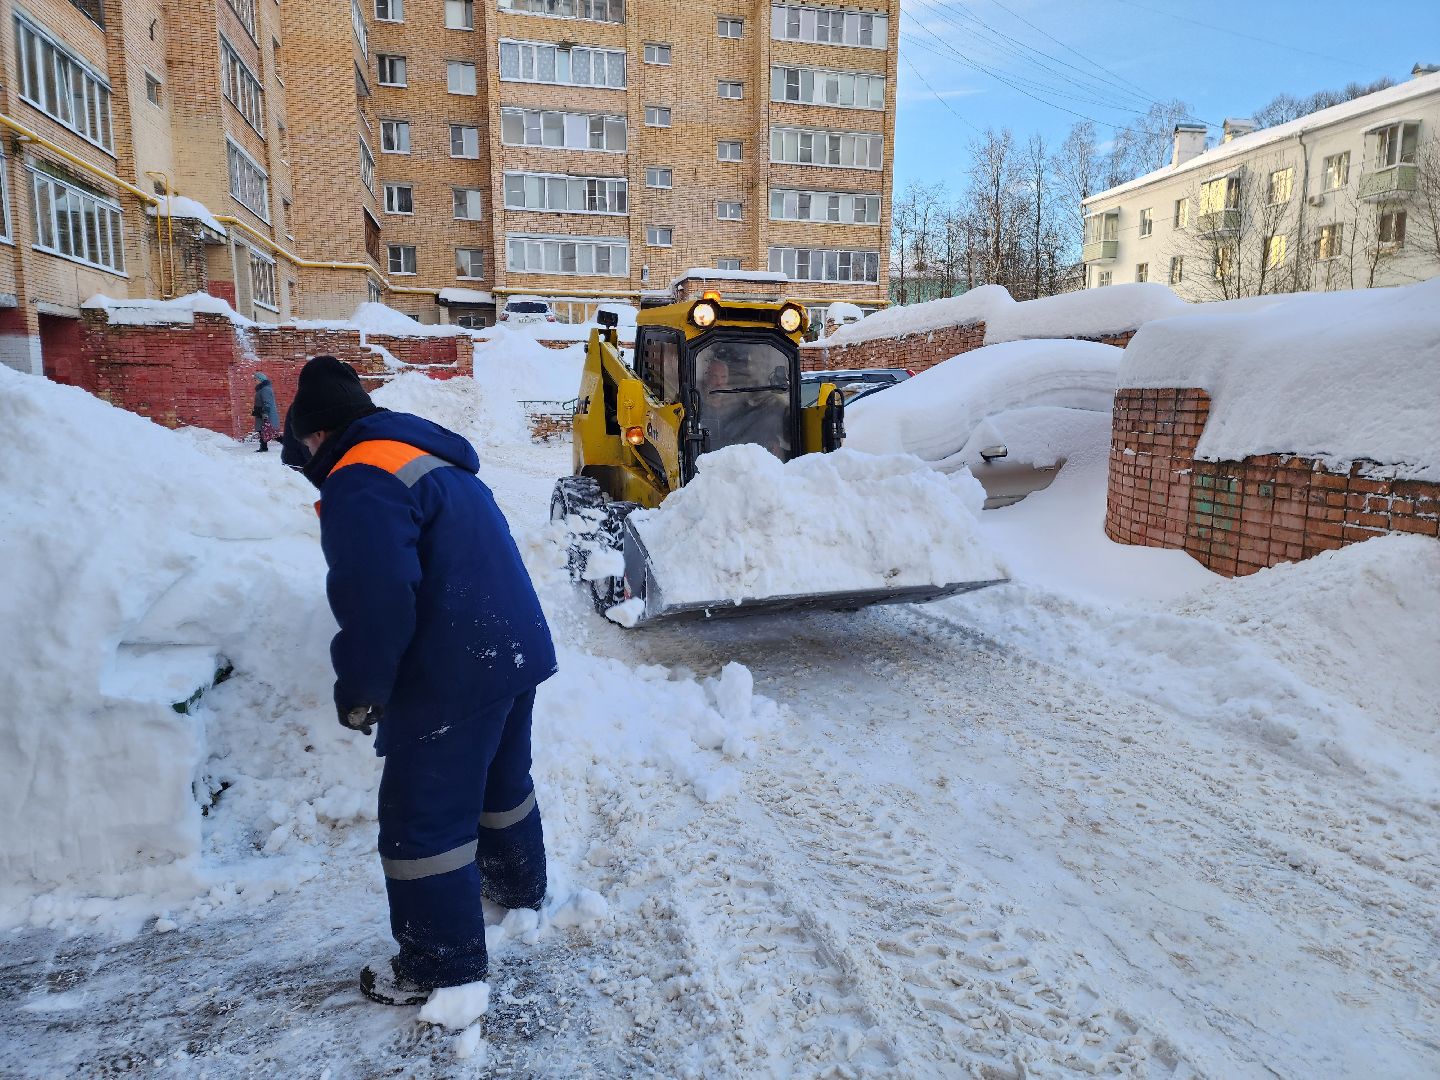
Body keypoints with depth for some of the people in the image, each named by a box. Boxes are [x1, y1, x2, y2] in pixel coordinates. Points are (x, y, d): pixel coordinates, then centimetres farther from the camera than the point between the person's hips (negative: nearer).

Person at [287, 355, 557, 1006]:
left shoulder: (359, 482, -14)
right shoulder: (433, 458, 17)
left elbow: (377, 603, -25)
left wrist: (360, 693, -10)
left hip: (453, 677, -10)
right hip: (517, 650, 10)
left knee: (424, 818, 3)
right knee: (502, 779, 27)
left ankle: (444, 970, 16)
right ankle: (518, 886, 47)